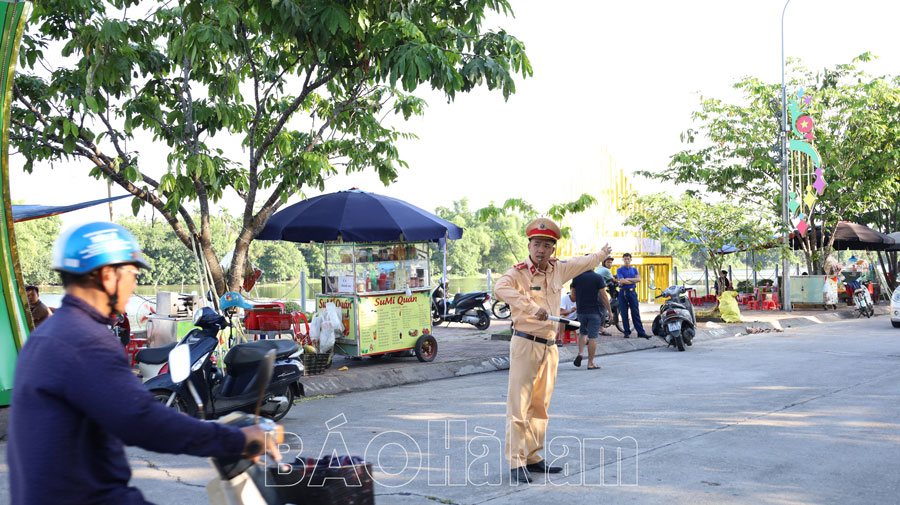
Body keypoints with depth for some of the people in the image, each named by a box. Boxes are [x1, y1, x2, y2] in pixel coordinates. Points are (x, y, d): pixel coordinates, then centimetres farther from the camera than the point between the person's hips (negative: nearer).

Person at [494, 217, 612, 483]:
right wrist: (533, 307, -40)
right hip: (526, 344, -6)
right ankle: (516, 463, -4)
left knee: (541, 405, 11)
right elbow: (501, 288, -32)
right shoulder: (519, 272, -11)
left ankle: (533, 457, 19)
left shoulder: (558, 269, 9)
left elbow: (582, 263, 30)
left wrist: (602, 254, 47)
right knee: (519, 405, -7)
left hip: (550, 346, 7)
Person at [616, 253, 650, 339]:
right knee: (624, 313, 1)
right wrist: (633, 281, -6)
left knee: (636, 313, 0)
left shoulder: (634, 269, 12)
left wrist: (628, 279, -11)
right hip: (623, 292, -2)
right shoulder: (620, 270, 1)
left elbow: (639, 279, -4)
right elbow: (622, 281, -13)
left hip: (632, 292, 2)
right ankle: (627, 332, 8)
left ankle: (641, 332, -1)